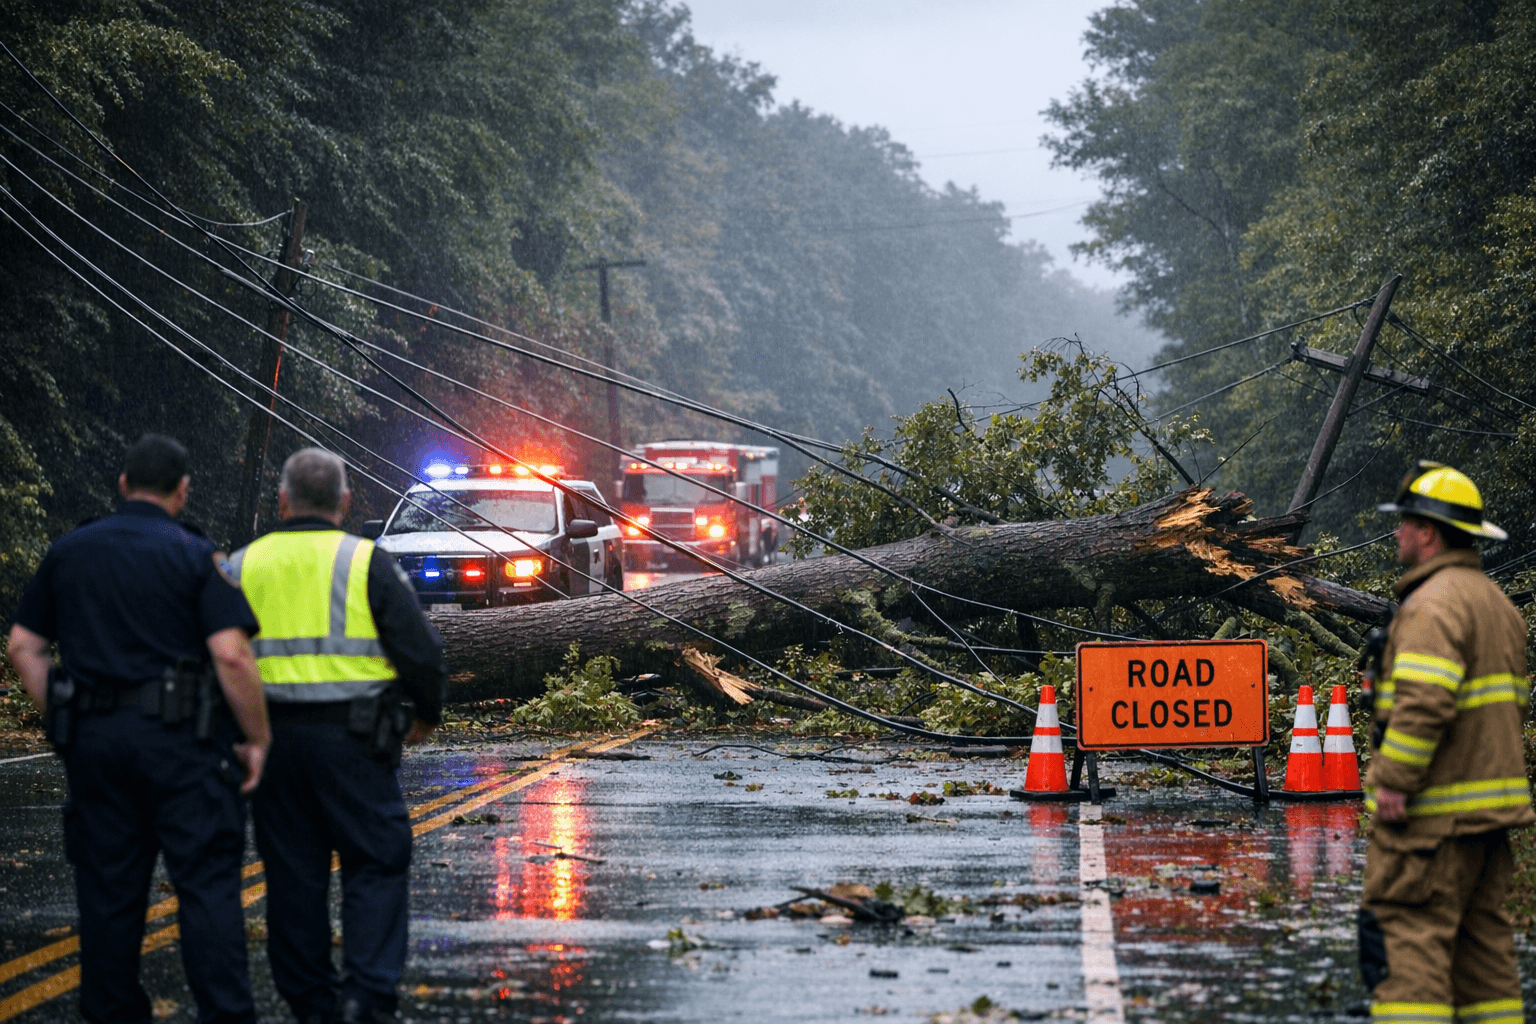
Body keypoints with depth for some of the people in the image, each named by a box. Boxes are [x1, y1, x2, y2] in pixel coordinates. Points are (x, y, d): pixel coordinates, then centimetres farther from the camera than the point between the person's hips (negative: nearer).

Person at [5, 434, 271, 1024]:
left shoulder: (68, 553, 9)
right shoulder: (195, 556, -5)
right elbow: (231, 655, -13)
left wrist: (64, 721, 15)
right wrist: (257, 738, -4)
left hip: (94, 736, 4)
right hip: (178, 733, -4)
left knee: (107, 887, 10)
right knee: (206, 881, -3)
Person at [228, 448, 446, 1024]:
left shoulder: (242, 567, 7)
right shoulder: (368, 564, -3)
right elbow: (420, 652, -4)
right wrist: (427, 714, 13)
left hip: (270, 736, 3)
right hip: (351, 738, -3)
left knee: (293, 874, 10)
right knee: (377, 865, 2)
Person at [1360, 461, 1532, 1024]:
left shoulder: (1434, 603, -14)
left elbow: (1423, 702, -25)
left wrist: (1392, 782, -21)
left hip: (1435, 809, -10)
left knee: (1406, 936, -11)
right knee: (1481, 938, 13)